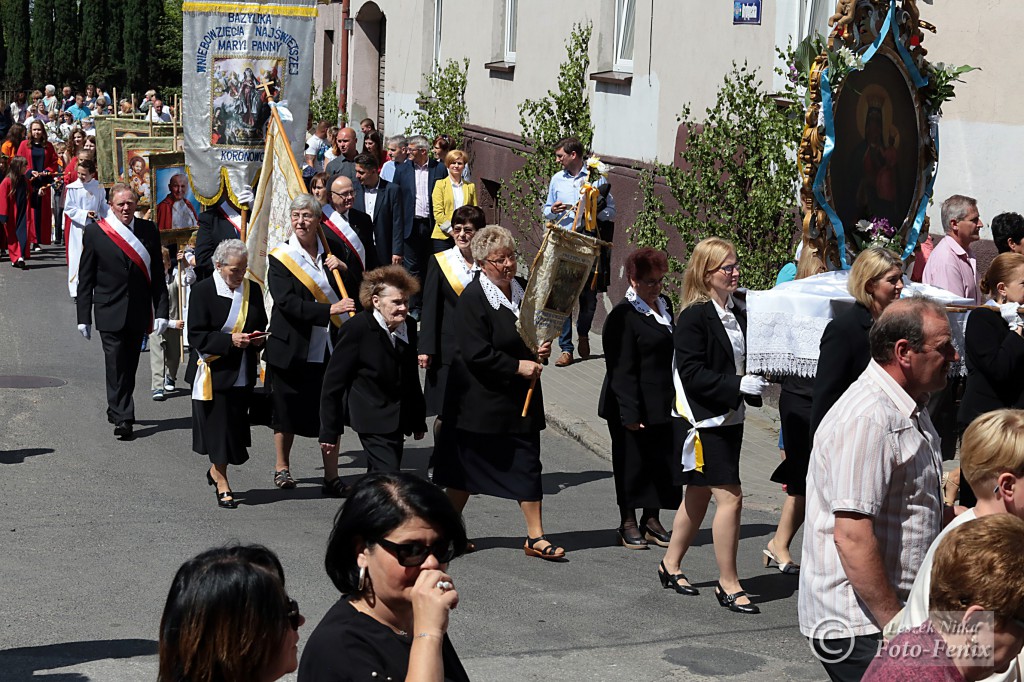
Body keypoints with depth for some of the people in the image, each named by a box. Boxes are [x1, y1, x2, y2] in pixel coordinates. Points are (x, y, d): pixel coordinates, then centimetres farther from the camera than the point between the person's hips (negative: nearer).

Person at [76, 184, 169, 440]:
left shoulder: (149, 230, 5)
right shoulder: (95, 231, -2)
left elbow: (157, 275, 6)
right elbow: (85, 278, 0)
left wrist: (161, 311, -1)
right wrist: (84, 317, -3)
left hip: (138, 313, 3)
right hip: (110, 313, -3)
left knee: (129, 365, 11)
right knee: (116, 366, -9)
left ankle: (117, 410, 28)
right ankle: (122, 418, -9)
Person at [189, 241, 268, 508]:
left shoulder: (252, 289, 7)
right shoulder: (203, 291, -9)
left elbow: (262, 326, 19)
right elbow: (196, 336, -11)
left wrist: (259, 337, -5)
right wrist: (230, 340, -23)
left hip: (244, 373, 5)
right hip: (217, 371, -5)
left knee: (236, 425, 11)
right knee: (219, 426, -1)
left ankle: (216, 470, 34)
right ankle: (222, 484, 11)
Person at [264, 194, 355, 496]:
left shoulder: (331, 252, 9)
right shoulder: (281, 257, -3)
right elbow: (287, 302, -16)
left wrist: (342, 268, -8)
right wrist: (328, 310, -26)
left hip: (328, 346, 3)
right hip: (292, 346, -3)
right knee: (288, 408, 8)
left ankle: (332, 476, 6)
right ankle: (282, 466, 27)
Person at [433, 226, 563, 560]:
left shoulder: (523, 289, 5)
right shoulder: (472, 298, -15)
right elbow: (476, 354, -20)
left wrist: (541, 350, -2)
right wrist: (518, 366, -18)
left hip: (520, 396, 6)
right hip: (480, 399, -6)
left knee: (528, 464, 4)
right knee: (467, 466, 8)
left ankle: (535, 537, 10)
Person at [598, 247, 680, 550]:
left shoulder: (664, 305, 11)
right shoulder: (623, 315, -15)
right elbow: (621, 370, -18)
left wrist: (677, 397, 19)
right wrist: (629, 412, -21)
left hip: (663, 404, 7)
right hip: (635, 406, -7)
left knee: (663, 461, 10)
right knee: (632, 462, 3)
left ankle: (652, 519, 23)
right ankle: (628, 524, 15)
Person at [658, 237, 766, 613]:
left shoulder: (739, 312, 9)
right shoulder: (694, 317, -15)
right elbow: (692, 374, -20)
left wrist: (756, 382, 4)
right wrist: (738, 385, -24)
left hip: (729, 419, 8)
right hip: (703, 421, -8)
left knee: (699, 495, 17)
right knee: (729, 497, -10)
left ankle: (671, 566, 31)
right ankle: (728, 585, -1)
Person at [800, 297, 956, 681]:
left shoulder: (909, 410, 13)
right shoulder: (866, 419, -20)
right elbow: (852, 537, -26)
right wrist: (897, 627, -22)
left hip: (895, 610, 9)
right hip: (859, 627, -9)